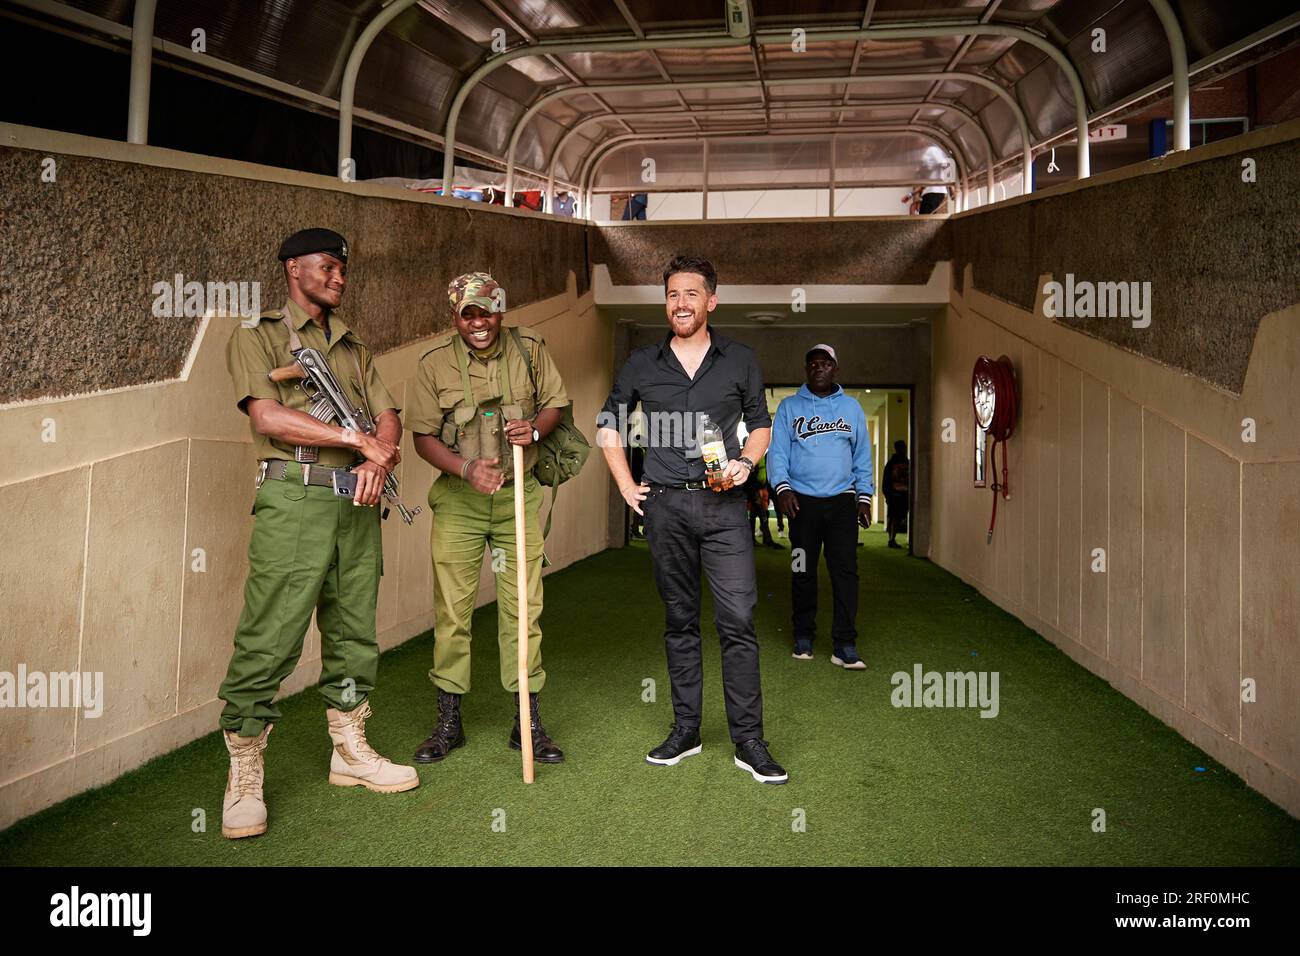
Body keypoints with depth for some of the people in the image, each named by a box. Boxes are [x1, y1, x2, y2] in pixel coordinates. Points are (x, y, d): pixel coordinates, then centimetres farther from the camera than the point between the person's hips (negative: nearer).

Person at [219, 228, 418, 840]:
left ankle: (350, 751, 24)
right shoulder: (257, 337, 4)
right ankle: (244, 777, 3)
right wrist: (357, 439, -11)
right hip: (293, 498, -6)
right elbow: (268, 417, -11)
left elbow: (388, 418, 12)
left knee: (354, 632, 11)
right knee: (269, 639, -7)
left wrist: (378, 458, -11)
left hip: (357, 502, 6)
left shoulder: (352, 347, 21)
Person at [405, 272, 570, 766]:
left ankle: (528, 723, 15)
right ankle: (448, 722, 17)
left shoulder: (530, 348, 0)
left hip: (519, 495, 1)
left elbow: (555, 405, 10)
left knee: (523, 607, 3)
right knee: (451, 609, 2)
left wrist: (534, 429, -13)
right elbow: (423, 436, -2)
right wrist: (466, 469, -19)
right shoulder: (434, 362, -4)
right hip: (458, 498, -1)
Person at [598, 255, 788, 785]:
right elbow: (608, 424, 18)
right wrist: (626, 486, 9)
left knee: (738, 621, -7)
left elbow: (761, 422, 15)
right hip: (666, 506, 2)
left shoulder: (740, 360, 6)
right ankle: (685, 731, 21)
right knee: (679, 622, 10)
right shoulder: (641, 364, 8)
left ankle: (749, 742, 1)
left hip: (724, 505, -1)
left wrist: (746, 460, -5)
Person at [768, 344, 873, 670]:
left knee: (845, 571, -6)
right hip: (802, 500, 0)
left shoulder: (851, 407, 11)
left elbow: (862, 456, 12)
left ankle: (845, 646, -4)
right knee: (802, 572, 6)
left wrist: (865, 496, 5)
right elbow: (777, 452, 1)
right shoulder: (789, 407, 7)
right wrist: (782, 487, -14)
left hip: (842, 501, 1)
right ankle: (803, 637, 18)